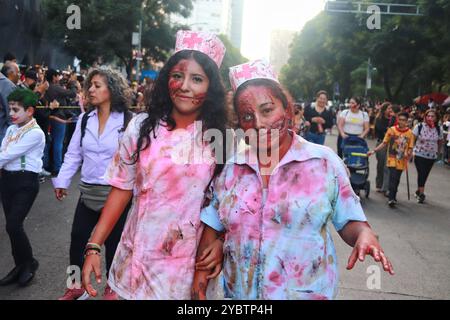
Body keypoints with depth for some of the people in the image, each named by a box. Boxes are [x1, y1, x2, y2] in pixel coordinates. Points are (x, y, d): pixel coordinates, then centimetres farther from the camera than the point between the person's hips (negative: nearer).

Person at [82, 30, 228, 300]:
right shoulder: (142, 126, -4)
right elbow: (122, 188, -2)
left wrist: (221, 241, -14)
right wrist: (94, 247, -6)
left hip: (189, 260, -1)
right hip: (137, 253, 1)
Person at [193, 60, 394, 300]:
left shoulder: (325, 161, -7)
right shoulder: (230, 169, 0)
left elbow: (349, 222, -3)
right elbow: (212, 229, 4)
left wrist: (365, 233, -23)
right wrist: (200, 279, -5)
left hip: (308, 292, -2)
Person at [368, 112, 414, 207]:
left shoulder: (410, 133, -1)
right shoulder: (391, 130, -4)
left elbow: (410, 148, 2)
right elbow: (384, 143, 2)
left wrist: (408, 154, -18)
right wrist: (373, 151, -5)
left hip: (402, 160, 2)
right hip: (392, 158, -2)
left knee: (396, 180, 11)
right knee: (393, 177, -15)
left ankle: (393, 197, 28)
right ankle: (391, 199, -12)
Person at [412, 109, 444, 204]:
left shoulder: (439, 129, -4)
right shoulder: (419, 126, -13)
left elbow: (440, 141, 10)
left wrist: (438, 151, 13)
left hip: (432, 156, 3)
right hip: (419, 154, -3)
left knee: (425, 174, 12)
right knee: (421, 173, -11)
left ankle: (418, 191, 29)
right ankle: (421, 194, -4)